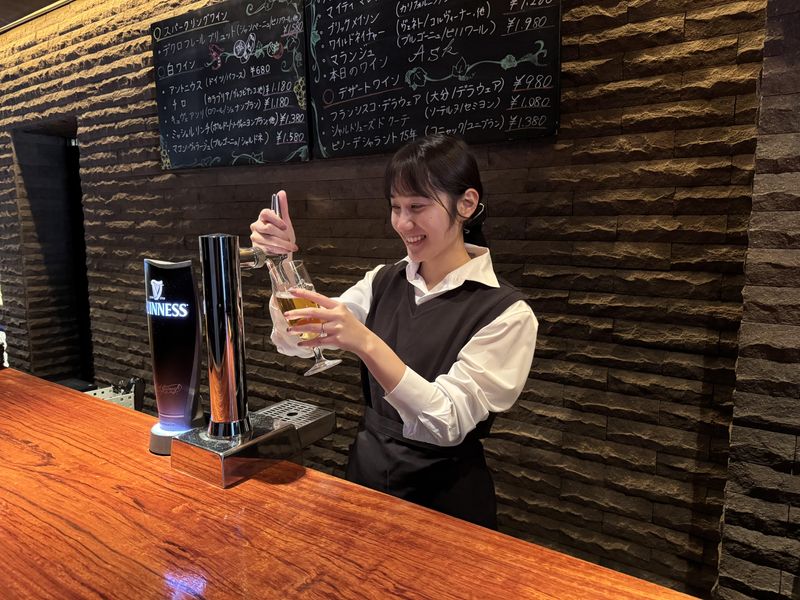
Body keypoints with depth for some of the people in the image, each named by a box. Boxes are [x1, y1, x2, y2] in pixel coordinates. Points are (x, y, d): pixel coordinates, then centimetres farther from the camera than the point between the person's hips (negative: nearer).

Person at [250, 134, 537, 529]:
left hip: (446, 500, -3)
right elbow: (297, 342, -4)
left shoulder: (505, 312, -16)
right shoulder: (385, 282, -1)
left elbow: (449, 423, -23)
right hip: (365, 475, 4)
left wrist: (367, 344, -35)